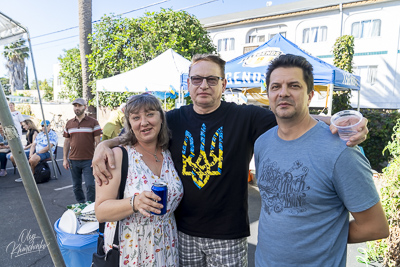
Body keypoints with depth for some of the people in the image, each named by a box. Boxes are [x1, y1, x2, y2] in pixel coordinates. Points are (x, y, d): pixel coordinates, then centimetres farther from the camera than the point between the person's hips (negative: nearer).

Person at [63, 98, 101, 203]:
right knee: (76, 186, 12)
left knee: (90, 185, -3)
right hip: (73, 161, 4)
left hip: (88, 160, -4)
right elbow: (66, 142, 14)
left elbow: (97, 142, -3)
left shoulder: (93, 122, -1)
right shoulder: (69, 123, 11)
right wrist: (65, 159, 9)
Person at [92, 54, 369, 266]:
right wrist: (105, 144, -11)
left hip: (229, 235, -2)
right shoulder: (174, 120, -2)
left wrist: (337, 125, -32)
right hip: (183, 231, 3)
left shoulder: (247, 117, -10)